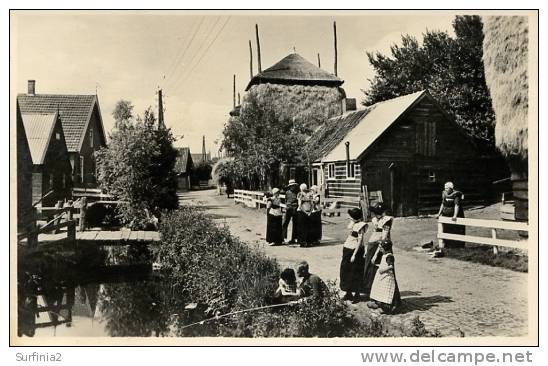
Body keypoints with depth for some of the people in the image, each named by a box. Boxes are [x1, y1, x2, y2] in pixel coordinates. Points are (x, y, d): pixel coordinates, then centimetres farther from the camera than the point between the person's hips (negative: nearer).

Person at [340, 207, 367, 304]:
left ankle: (356, 295, 11)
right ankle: (348, 293, 23)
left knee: (355, 273, 1)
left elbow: (360, 241, -16)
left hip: (355, 251, -8)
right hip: (347, 250, 8)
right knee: (345, 271, 11)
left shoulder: (360, 226, -15)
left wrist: (354, 254, -18)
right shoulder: (352, 223, 8)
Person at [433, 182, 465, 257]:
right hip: (445, 216, 6)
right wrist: (439, 214, 6)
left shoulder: (456, 195, -12)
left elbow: (457, 205, -21)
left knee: (456, 233, 5)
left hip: (453, 218, -5)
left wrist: (455, 216, -33)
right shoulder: (444, 194, 6)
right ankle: (441, 250, -7)